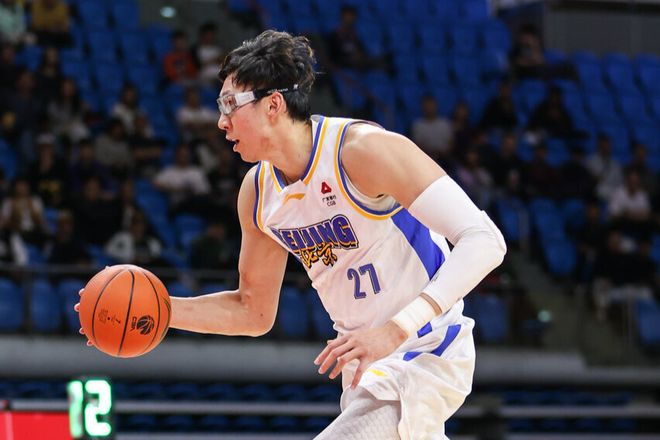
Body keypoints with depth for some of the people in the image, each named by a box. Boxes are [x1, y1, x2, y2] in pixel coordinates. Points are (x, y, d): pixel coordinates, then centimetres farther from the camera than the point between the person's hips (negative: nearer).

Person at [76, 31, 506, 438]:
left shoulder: (363, 149, -22)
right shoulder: (257, 192, 2)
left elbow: (485, 241, -29)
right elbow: (254, 311, 15)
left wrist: (395, 329, -38)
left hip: (425, 355, -9)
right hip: (366, 366, 9)